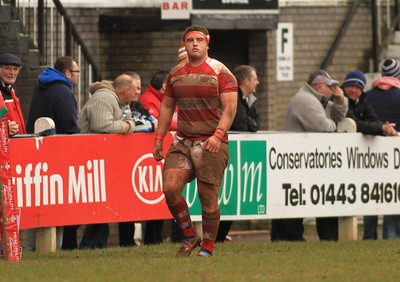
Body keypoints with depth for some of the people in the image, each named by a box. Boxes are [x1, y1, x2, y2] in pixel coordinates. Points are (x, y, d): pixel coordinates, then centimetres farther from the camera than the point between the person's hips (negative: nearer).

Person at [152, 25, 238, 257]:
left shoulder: (220, 72, -3)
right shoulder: (176, 74, 13)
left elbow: (230, 108, -10)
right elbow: (167, 107, 20)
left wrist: (218, 135, -24)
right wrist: (159, 138, 12)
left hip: (211, 144, -4)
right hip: (183, 141, 4)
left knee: (208, 197, -4)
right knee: (170, 187, -12)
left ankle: (207, 248, 9)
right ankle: (190, 237, 5)